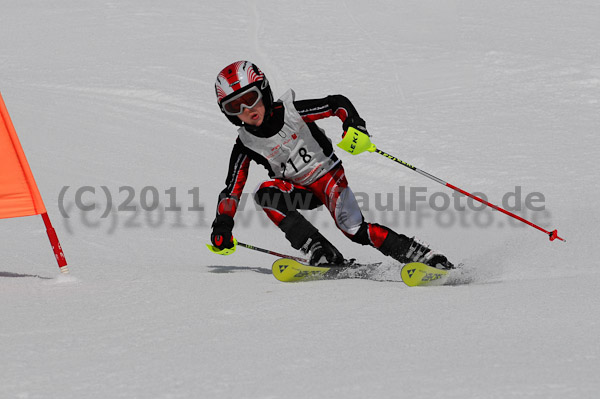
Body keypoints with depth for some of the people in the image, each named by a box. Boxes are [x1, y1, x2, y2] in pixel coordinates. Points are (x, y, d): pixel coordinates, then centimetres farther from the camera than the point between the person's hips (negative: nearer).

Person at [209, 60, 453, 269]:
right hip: (299, 190, 3)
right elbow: (232, 190, -5)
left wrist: (355, 125, -27)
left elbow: (338, 103, -8)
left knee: (353, 229, -23)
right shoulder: (246, 146, -9)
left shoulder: (292, 111, -16)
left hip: (328, 175, -3)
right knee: (264, 193, -27)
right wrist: (222, 225, -18)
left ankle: (426, 258, -18)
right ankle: (320, 253, -30)